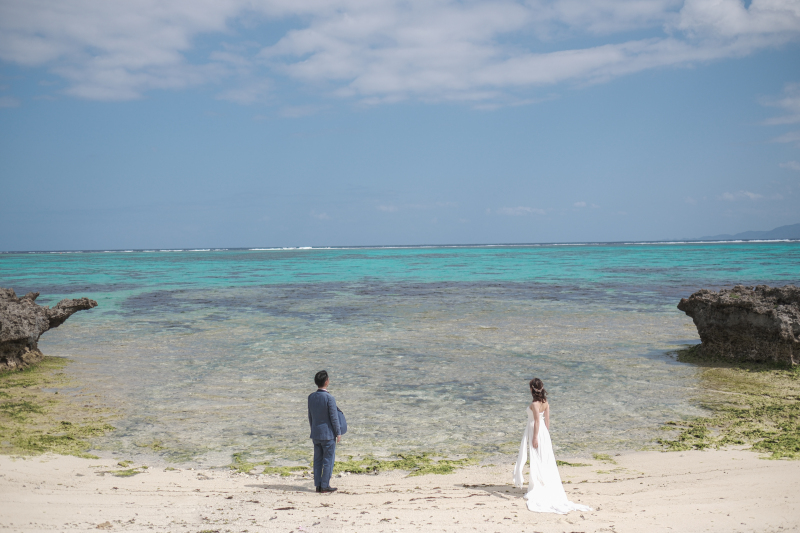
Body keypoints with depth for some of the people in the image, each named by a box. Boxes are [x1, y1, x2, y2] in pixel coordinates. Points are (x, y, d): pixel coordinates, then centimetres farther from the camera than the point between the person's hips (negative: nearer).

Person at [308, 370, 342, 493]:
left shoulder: (311, 397, 3)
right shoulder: (329, 398, -16)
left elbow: (310, 416, 11)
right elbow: (334, 417, -14)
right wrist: (338, 433, -6)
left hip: (315, 433, 6)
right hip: (328, 433, -6)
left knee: (318, 460, 11)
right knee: (328, 460, 2)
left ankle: (318, 485, 15)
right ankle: (325, 485, 4)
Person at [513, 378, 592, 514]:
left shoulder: (534, 404, -19)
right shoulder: (545, 402, 3)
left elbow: (537, 421, -20)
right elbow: (547, 420, 8)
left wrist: (535, 437, -17)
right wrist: (547, 434, 16)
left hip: (535, 431, -8)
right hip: (543, 431, 8)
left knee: (536, 461, -1)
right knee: (545, 461, 13)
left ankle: (536, 490, 5)